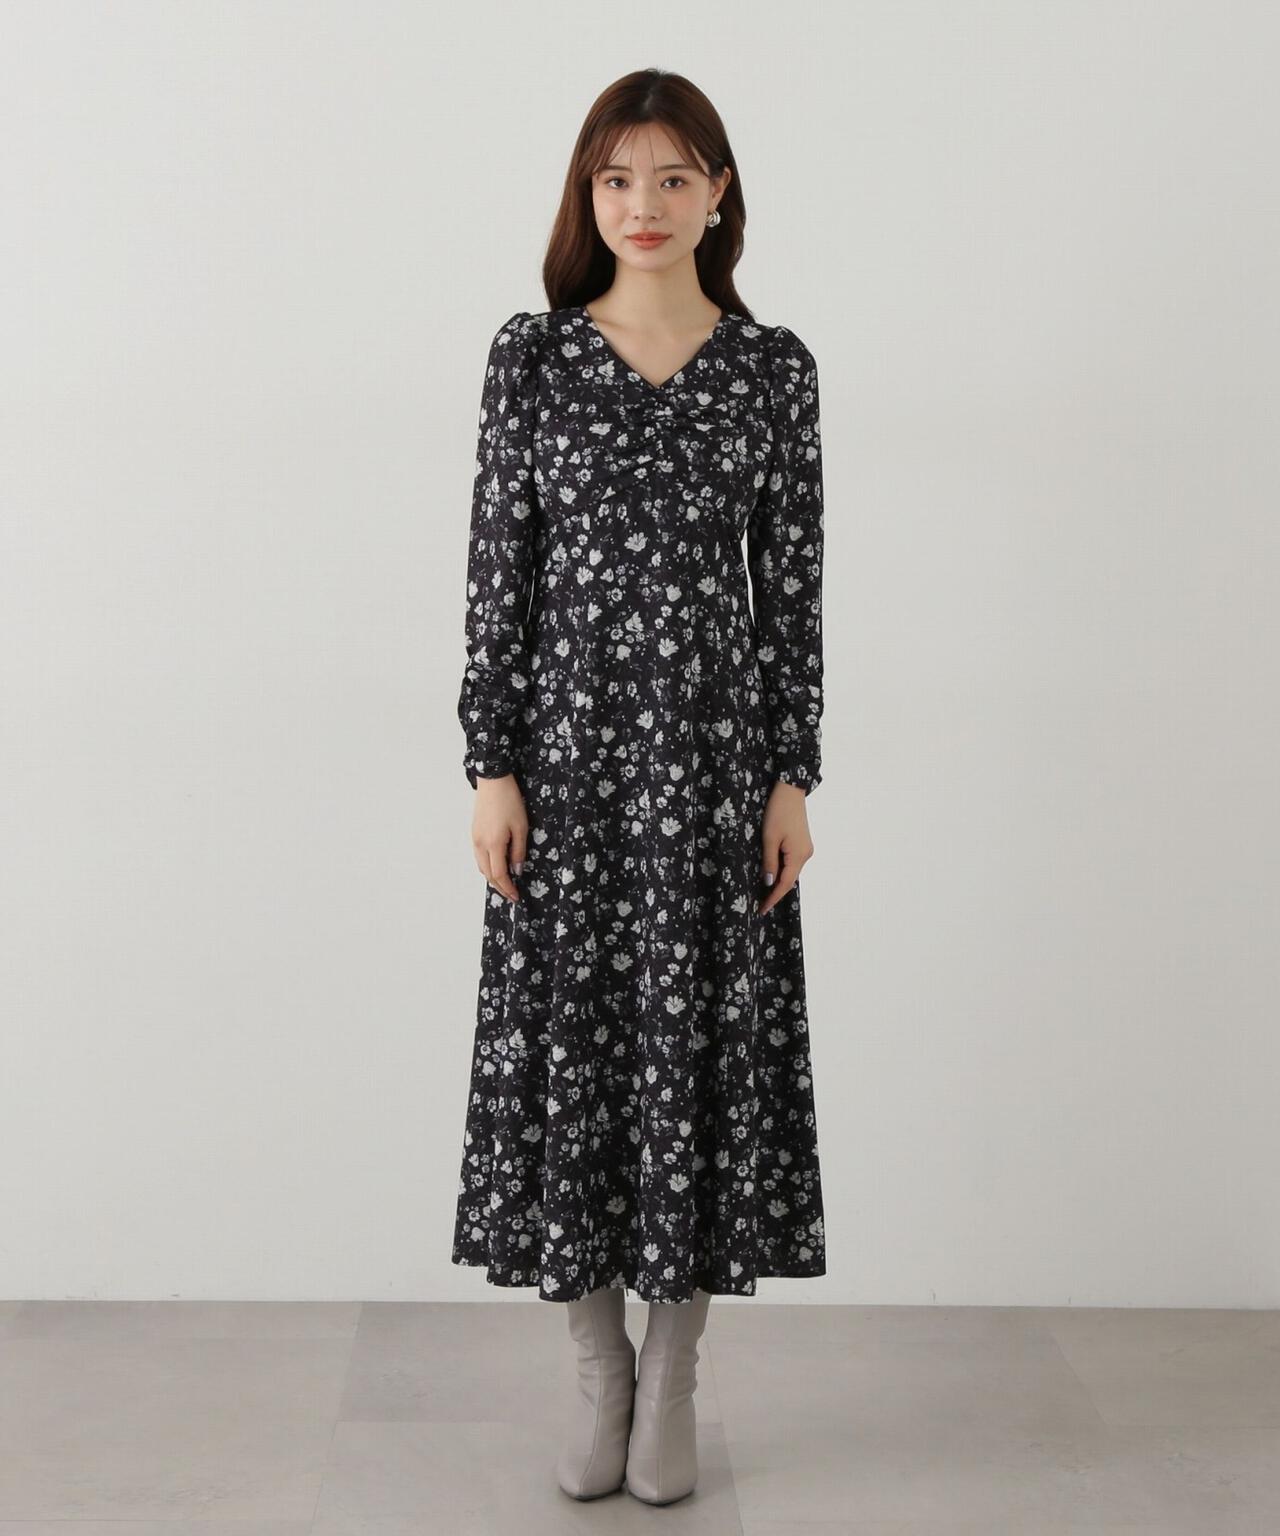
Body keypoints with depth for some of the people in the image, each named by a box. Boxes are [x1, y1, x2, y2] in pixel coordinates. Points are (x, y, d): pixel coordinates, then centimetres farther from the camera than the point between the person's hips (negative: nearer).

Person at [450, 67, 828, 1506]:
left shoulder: (774, 367, 3)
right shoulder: (531, 354, 2)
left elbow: (792, 582, 3)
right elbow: (497, 565, 0)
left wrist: (793, 780, -2)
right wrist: (490, 766, -5)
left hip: (715, 747, 0)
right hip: (567, 739, 0)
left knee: (705, 1038, 5)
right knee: (564, 1036, 5)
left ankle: (674, 1371, 22)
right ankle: (599, 1361, 24)